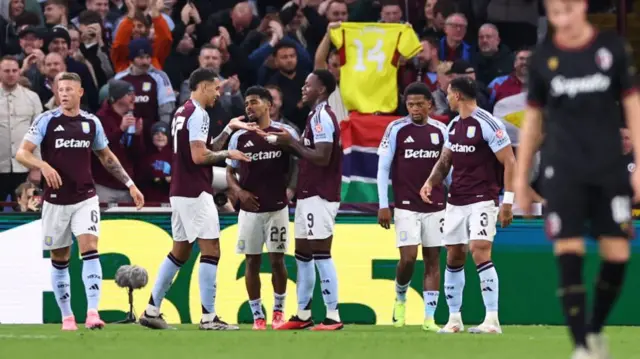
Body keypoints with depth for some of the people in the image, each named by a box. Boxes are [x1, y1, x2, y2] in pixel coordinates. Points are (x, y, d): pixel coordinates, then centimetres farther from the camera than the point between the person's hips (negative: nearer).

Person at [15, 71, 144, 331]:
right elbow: (22, 153, -12)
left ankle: (92, 313, -21)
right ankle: (67, 317, 18)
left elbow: (107, 157, 20)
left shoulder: (91, 123, 5)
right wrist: (43, 165, -31)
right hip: (56, 200, -1)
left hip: (86, 199, 1)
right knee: (59, 260, 6)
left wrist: (130, 185, 17)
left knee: (90, 250, -16)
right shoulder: (47, 121, -4)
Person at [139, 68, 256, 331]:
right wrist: (228, 154, -7)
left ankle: (152, 310, 15)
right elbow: (199, 156, -21)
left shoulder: (181, 112, 17)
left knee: (180, 251, 15)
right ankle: (209, 317, -9)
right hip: (195, 193, -10)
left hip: (179, 192, 10)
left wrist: (229, 129, 20)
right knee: (210, 250, -7)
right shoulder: (198, 114, -13)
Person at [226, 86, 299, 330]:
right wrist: (238, 191, -7)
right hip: (250, 208, 2)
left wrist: (291, 187, -15)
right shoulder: (239, 137, 5)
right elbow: (230, 172, 10)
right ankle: (257, 315, 9)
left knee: (277, 259, 0)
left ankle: (279, 310, 16)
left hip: (277, 207, -2)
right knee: (252, 261, 2)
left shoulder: (285, 133, -1)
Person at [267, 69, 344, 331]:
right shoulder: (316, 116, 17)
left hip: (319, 197, -11)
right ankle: (303, 314, 18)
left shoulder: (322, 117, -14)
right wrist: (291, 144, 10)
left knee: (321, 253, -10)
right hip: (309, 194, 11)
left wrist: (292, 142, -15)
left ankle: (333, 316, -10)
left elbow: (322, 158, -23)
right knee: (302, 254, 13)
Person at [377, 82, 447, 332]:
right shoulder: (396, 129, -3)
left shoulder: (440, 130, 6)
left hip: (435, 206, 3)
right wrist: (383, 205, -6)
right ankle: (400, 299, 17)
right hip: (406, 206, -3)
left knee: (433, 260, 1)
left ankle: (429, 318, 3)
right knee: (408, 258, -11)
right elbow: (383, 168, -1)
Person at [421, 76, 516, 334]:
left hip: (482, 199, -8)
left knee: (480, 252, -19)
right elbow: (445, 161, 21)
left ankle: (492, 320, -18)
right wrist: (431, 182, 0)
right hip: (456, 201, 8)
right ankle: (454, 318, 18)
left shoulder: (487, 124, -13)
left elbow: (509, 163, -13)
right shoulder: (453, 126, 12)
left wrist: (507, 201, -17)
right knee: (453, 257, 9)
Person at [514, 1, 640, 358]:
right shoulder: (543, 57, 2)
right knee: (569, 256, -9)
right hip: (564, 171, 0)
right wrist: (521, 178, 10)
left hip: (610, 168, 0)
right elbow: (533, 118, 10)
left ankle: (596, 330, 20)